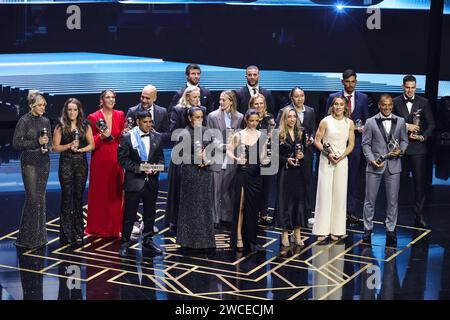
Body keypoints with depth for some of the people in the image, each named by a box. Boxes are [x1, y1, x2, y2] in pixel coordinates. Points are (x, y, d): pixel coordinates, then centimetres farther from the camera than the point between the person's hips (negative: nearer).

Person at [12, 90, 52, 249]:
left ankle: (39, 236, 14)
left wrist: (46, 147, -5)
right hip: (29, 163, -5)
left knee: (41, 198, 7)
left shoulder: (46, 121, 8)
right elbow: (16, 143, -11)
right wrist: (37, 142, -17)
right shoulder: (24, 121, -8)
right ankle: (28, 237, 1)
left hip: (44, 162, 5)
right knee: (33, 198, -8)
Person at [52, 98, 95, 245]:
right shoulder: (60, 127, 2)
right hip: (66, 164, -2)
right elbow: (55, 147, -1)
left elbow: (92, 144, 6)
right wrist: (69, 146, -15)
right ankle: (66, 233, 0)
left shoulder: (85, 126, 6)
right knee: (66, 197, -4)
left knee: (79, 197, 4)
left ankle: (78, 233, 11)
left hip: (81, 163, 2)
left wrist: (81, 149, -11)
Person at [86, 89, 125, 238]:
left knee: (116, 193, 4)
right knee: (99, 193, 2)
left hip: (116, 159, 3)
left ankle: (115, 227, 13)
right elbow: (91, 143, -2)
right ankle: (98, 228, 11)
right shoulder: (93, 117, -4)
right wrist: (102, 136, -19)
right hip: (100, 160, -3)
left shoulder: (120, 115, 7)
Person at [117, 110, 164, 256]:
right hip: (134, 181, -4)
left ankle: (148, 241, 26)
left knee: (150, 213, 13)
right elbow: (122, 158, -8)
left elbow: (160, 157, 11)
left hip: (152, 182, 4)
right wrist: (137, 168, -18)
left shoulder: (157, 137, 5)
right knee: (129, 214, 2)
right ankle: (125, 242, 13)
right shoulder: (127, 137, -7)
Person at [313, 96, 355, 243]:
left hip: (342, 161, 2)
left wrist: (341, 156, -8)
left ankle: (336, 230, 9)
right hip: (326, 160, -2)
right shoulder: (325, 121, -2)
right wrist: (328, 154, -14)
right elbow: (317, 141, -1)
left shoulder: (349, 123, 6)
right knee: (324, 193, -4)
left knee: (340, 194, 2)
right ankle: (322, 231, 0)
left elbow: (351, 144, 7)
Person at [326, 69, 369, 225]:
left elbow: (366, 119, 11)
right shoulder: (333, 97, 2)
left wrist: (363, 128, -9)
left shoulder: (363, 98, 7)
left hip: (355, 141, 1)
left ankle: (351, 211, 8)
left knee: (353, 177, 4)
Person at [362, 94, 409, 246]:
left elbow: (404, 140, 13)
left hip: (393, 165, 1)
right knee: (370, 200, 3)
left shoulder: (400, 121, 7)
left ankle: (390, 229, 14)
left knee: (393, 200, 5)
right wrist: (372, 160, -12)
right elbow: (366, 144, 1)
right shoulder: (371, 122, 1)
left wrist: (401, 150, -8)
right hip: (375, 165, -1)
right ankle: (367, 229, 13)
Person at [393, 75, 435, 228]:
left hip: (418, 147, 0)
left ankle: (419, 215, 2)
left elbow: (431, 124, 7)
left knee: (420, 181, -3)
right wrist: (406, 126, -13)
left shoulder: (424, 102, 6)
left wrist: (423, 137, -8)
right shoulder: (395, 102, 4)